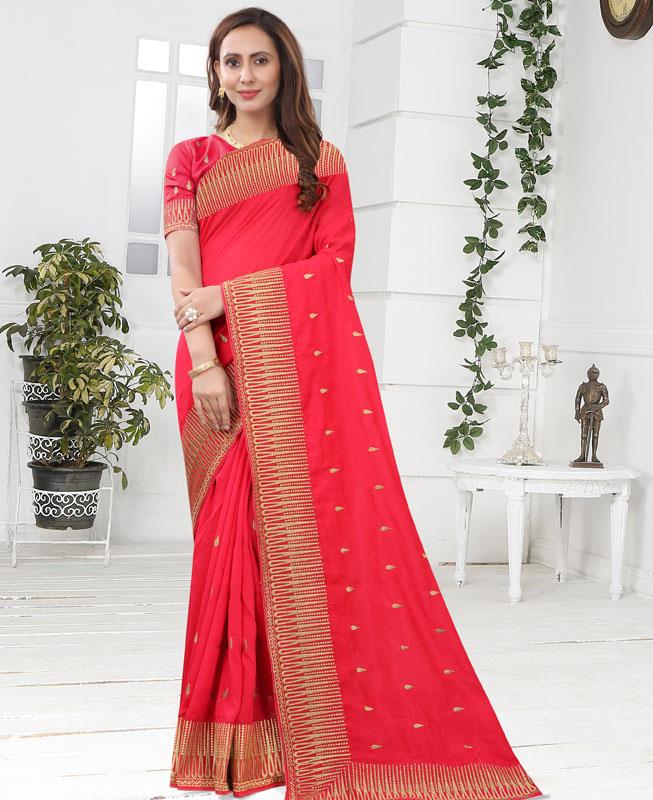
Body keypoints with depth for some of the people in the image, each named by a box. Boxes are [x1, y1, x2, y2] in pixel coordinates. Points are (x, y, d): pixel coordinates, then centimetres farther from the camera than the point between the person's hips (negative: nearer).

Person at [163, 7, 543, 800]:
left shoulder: (322, 160, 15)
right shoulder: (191, 158, 15)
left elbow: (335, 262, 3)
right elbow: (183, 266, 3)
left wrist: (229, 294, -8)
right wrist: (203, 359, -12)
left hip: (306, 356, -1)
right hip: (218, 358, 1)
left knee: (316, 527, -7)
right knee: (231, 534, -2)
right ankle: (241, 733, 4)